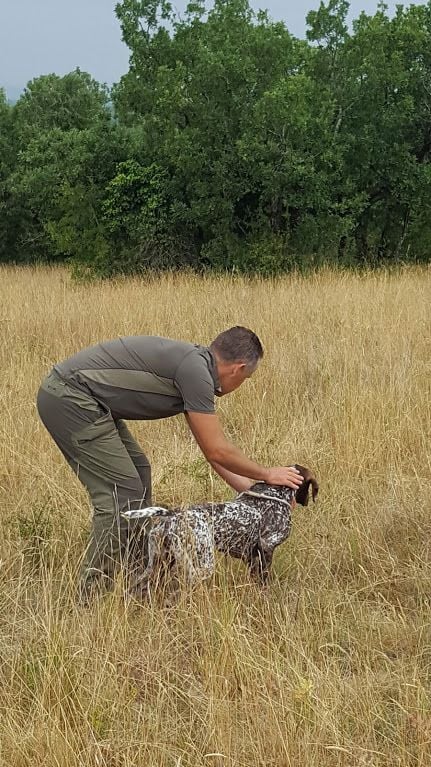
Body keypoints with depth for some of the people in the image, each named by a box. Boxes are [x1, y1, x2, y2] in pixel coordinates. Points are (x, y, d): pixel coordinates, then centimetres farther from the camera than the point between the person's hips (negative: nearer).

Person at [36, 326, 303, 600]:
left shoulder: (194, 364, 16)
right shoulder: (196, 371, -14)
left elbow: (213, 448, 24)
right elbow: (217, 451, -10)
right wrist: (267, 474, 5)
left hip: (78, 397, 11)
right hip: (69, 398, -11)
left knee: (137, 472, 18)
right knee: (122, 493, -8)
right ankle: (94, 596, -1)